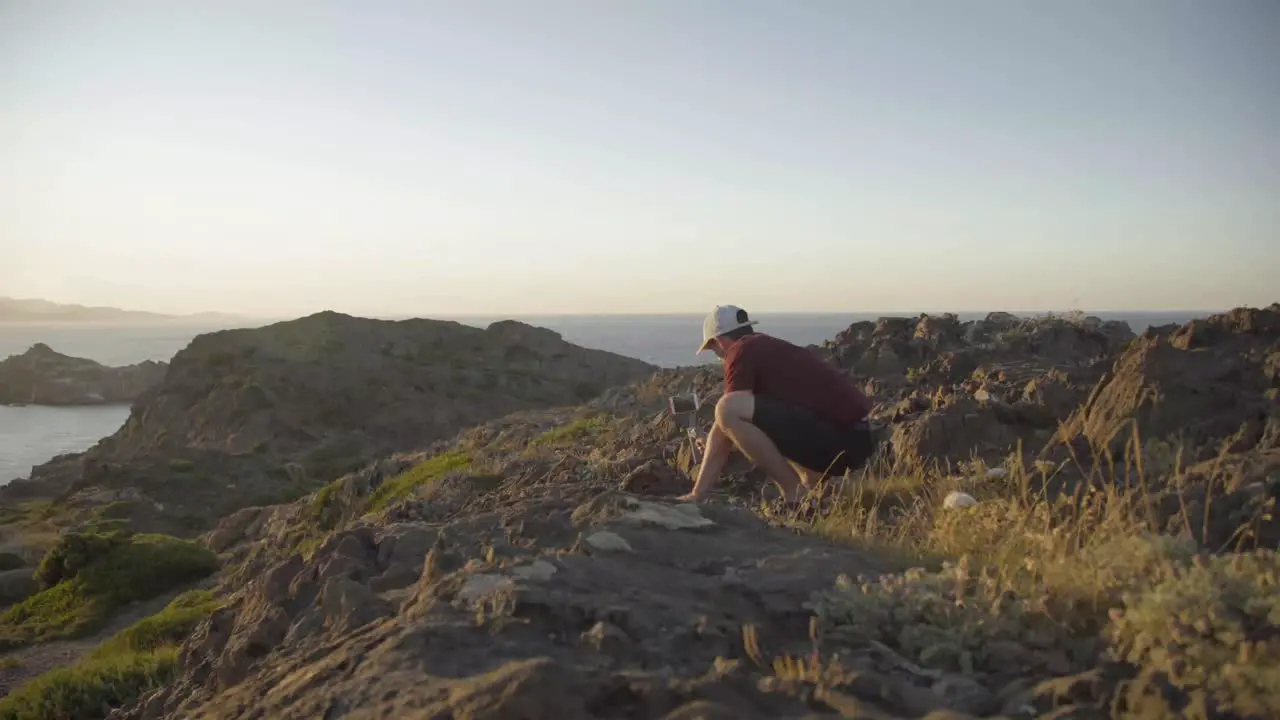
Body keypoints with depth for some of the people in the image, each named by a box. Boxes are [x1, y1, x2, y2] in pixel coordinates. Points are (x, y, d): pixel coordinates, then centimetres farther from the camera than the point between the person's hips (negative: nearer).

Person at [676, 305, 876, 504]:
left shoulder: (743, 351, -3)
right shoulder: (769, 348, 25)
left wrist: (698, 493, -1)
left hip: (839, 436, -10)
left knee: (729, 409, -18)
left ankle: (797, 496, -9)